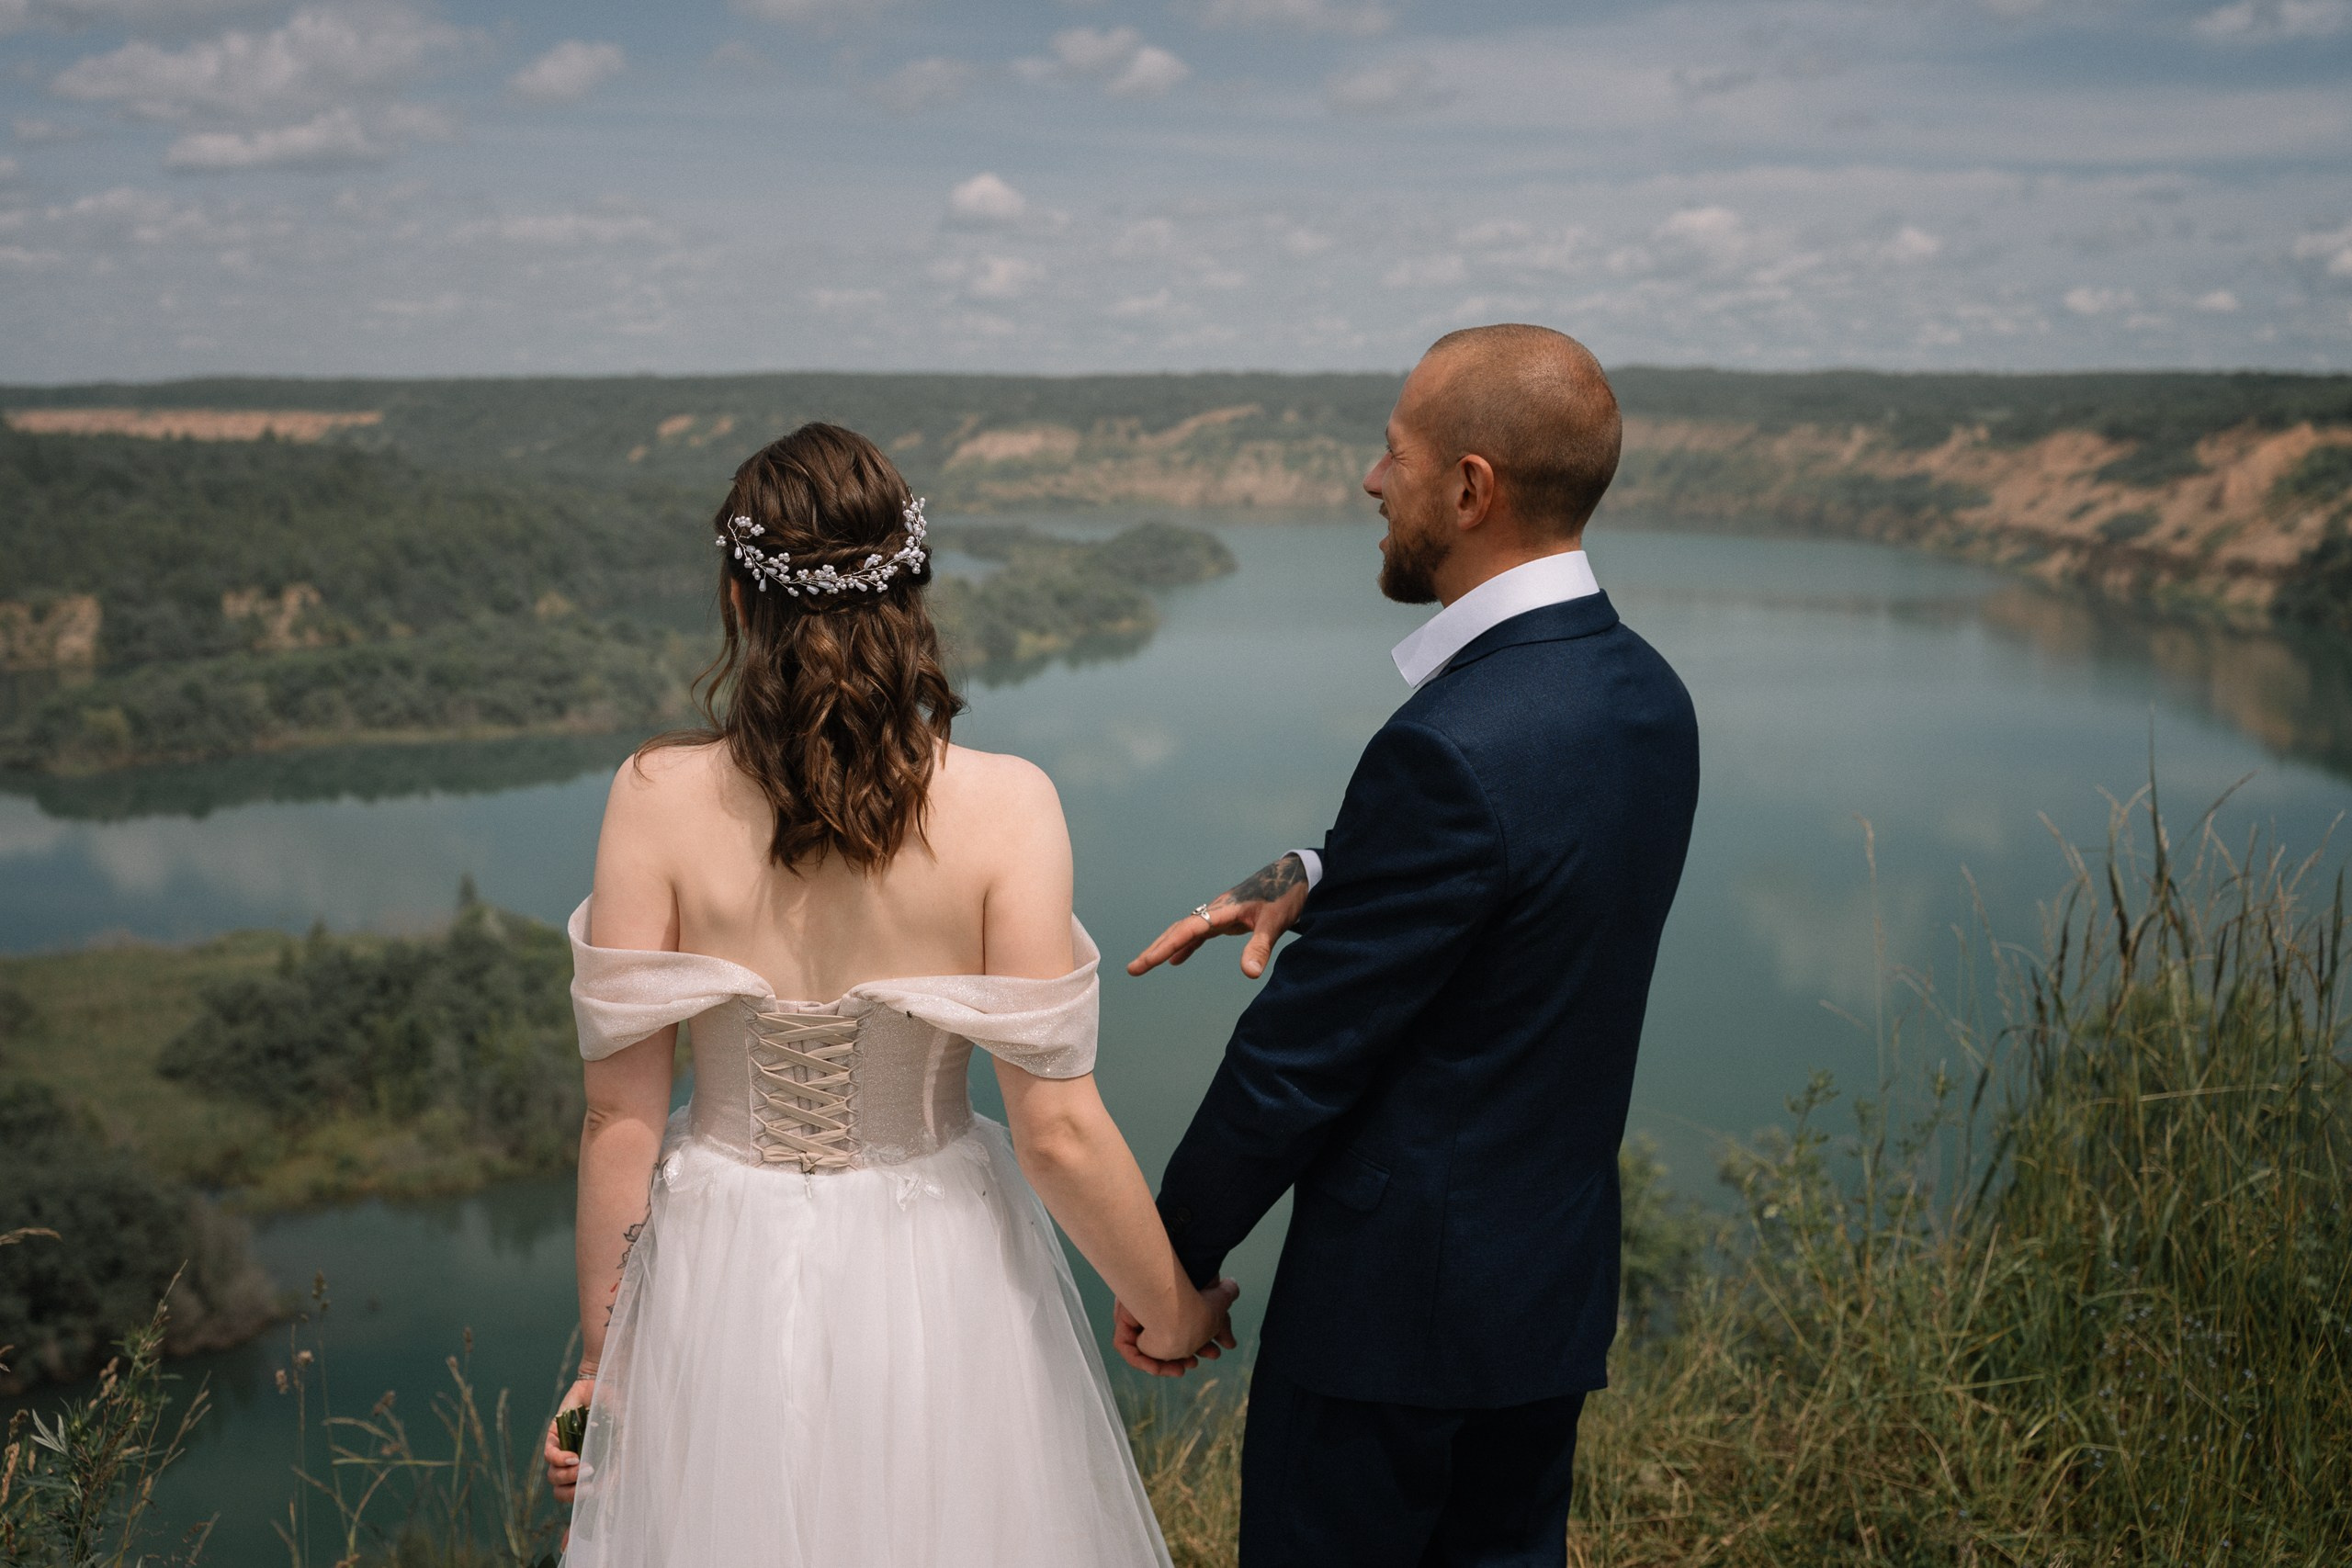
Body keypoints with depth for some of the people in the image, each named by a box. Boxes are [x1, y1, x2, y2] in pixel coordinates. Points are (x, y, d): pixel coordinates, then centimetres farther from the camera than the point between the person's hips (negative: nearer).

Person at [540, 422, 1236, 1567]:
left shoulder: (659, 797, -14)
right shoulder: (1001, 807, -17)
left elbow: (621, 1115, -9)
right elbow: (1057, 1130, -16)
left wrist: (601, 1356, 3)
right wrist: (1170, 1311, 1)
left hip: (725, 1289, 1)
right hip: (934, 1285, -1)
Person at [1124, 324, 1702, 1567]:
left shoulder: (1453, 746, -27)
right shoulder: (1645, 696, 2)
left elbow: (1303, 1045, -20)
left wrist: (1172, 1256, -7)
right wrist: (1310, 880, -1)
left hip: (1400, 1294, -8)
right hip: (1557, 1279, 8)